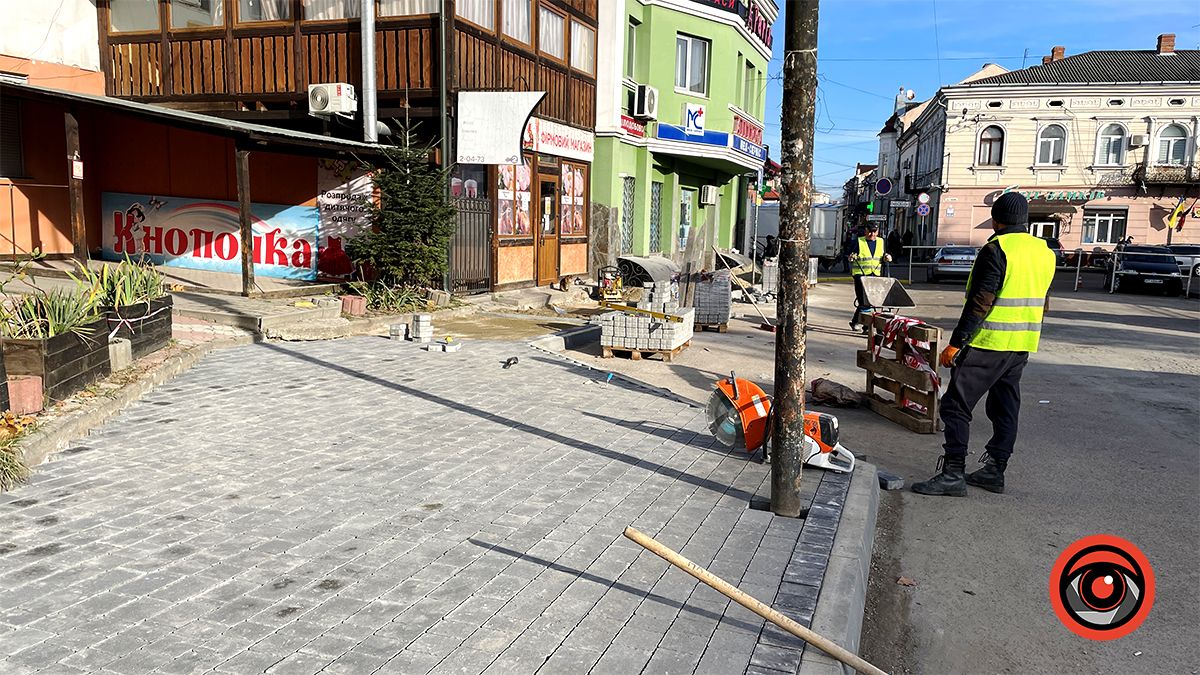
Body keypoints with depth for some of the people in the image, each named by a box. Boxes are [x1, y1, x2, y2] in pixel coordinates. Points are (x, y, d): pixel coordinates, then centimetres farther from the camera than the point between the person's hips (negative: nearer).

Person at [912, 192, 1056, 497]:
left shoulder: (996, 249, -14)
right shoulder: (1045, 252, 12)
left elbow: (980, 302, -19)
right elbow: (1041, 302, 18)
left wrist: (956, 343, -17)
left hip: (989, 343, -8)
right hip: (1022, 346, 9)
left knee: (956, 405, -5)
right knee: (1005, 408, 15)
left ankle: (952, 474, -8)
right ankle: (994, 471, 21)